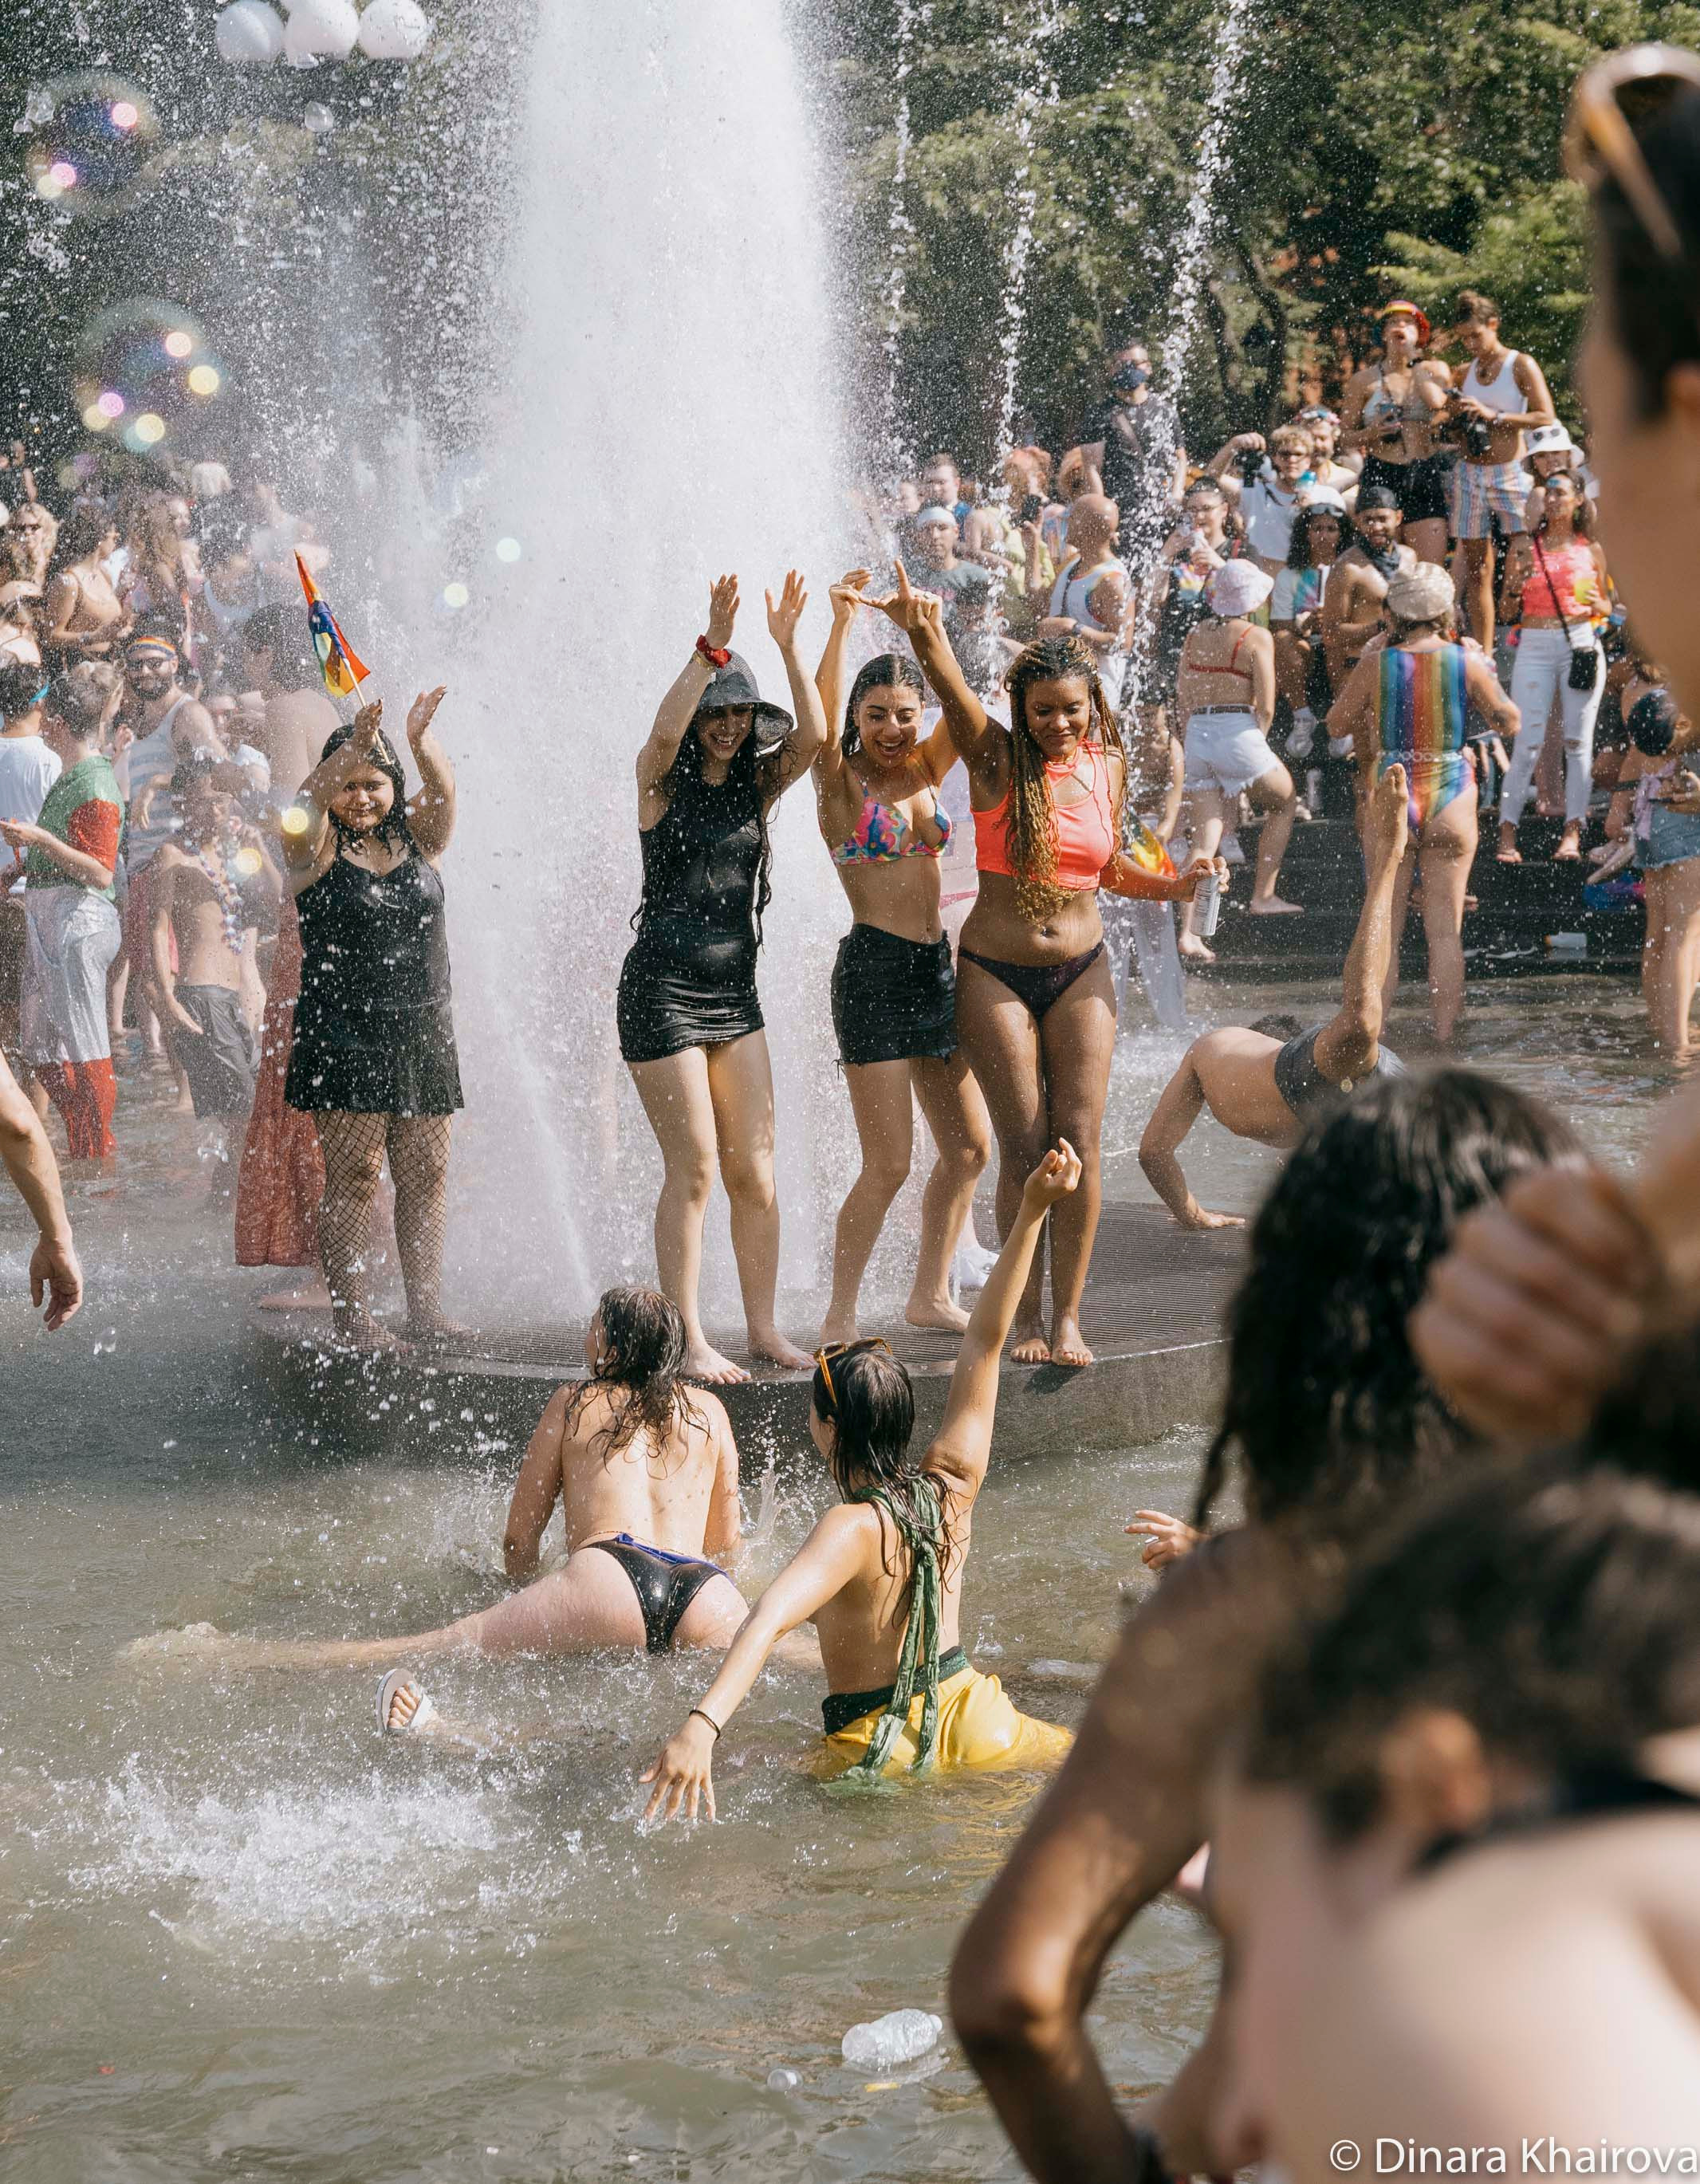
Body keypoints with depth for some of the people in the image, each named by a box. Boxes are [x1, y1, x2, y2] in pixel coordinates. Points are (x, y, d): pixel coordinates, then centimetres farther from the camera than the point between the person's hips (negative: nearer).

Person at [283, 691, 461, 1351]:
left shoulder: (416, 838, 9)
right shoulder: (316, 846, 0)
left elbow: (443, 791, -10)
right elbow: (306, 804, -21)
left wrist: (421, 741, -32)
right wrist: (352, 748, -39)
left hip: (422, 1029, 4)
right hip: (342, 1033, -4)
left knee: (426, 1173, 4)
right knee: (353, 1173, -6)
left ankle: (425, 1308, 10)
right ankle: (349, 1312, -2)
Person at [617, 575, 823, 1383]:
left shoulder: (756, 786, 10)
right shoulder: (662, 782, -3)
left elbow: (812, 736, -7)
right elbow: (664, 732, -25)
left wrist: (787, 644, -14)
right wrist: (712, 647, -30)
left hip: (735, 991, 5)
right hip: (663, 990, -5)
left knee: (756, 1170, 4)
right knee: (693, 1169, -6)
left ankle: (763, 1328, 12)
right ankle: (690, 1341, -2)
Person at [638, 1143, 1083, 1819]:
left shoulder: (853, 1530, -24)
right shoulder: (952, 1487, -7)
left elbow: (771, 1617, -42)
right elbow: (985, 1341, 0)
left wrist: (701, 1723, -56)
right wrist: (1031, 1213, 0)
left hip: (879, 1748, -6)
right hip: (967, 1715, 6)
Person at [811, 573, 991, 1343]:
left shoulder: (926, 770, 11)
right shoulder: (840, 780, -4)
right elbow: (819, 711, -22)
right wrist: (843, 623, -31)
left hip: (936, 967, 7)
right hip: (873, 968, -6)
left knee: (969, 1147, 10)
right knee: (888, 1164, -9)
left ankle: (930, 1294, 25)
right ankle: (840, 1317, 1)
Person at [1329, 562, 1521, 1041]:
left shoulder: (1375, 665, -7)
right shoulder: (1467, 662, -7)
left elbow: (1336, 726, 5)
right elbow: (1509, 723, 4)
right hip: (1451, 803, 0)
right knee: (1445, 931, 6)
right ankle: (1444, 1038, 5)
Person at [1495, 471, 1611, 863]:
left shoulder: (1591, 549, 8)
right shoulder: (1524, 545, 6)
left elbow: (1606, 607, 17)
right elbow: (1507, 612, 8)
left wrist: (1596, 604, -6)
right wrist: (1515, 588, -13)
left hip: (1581, 643, 1)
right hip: (1534, 646, -1)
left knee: (1578, 741, -1)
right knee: (1528, 743, -7)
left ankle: (1573, 833, 3)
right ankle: (1507, 834, -3)